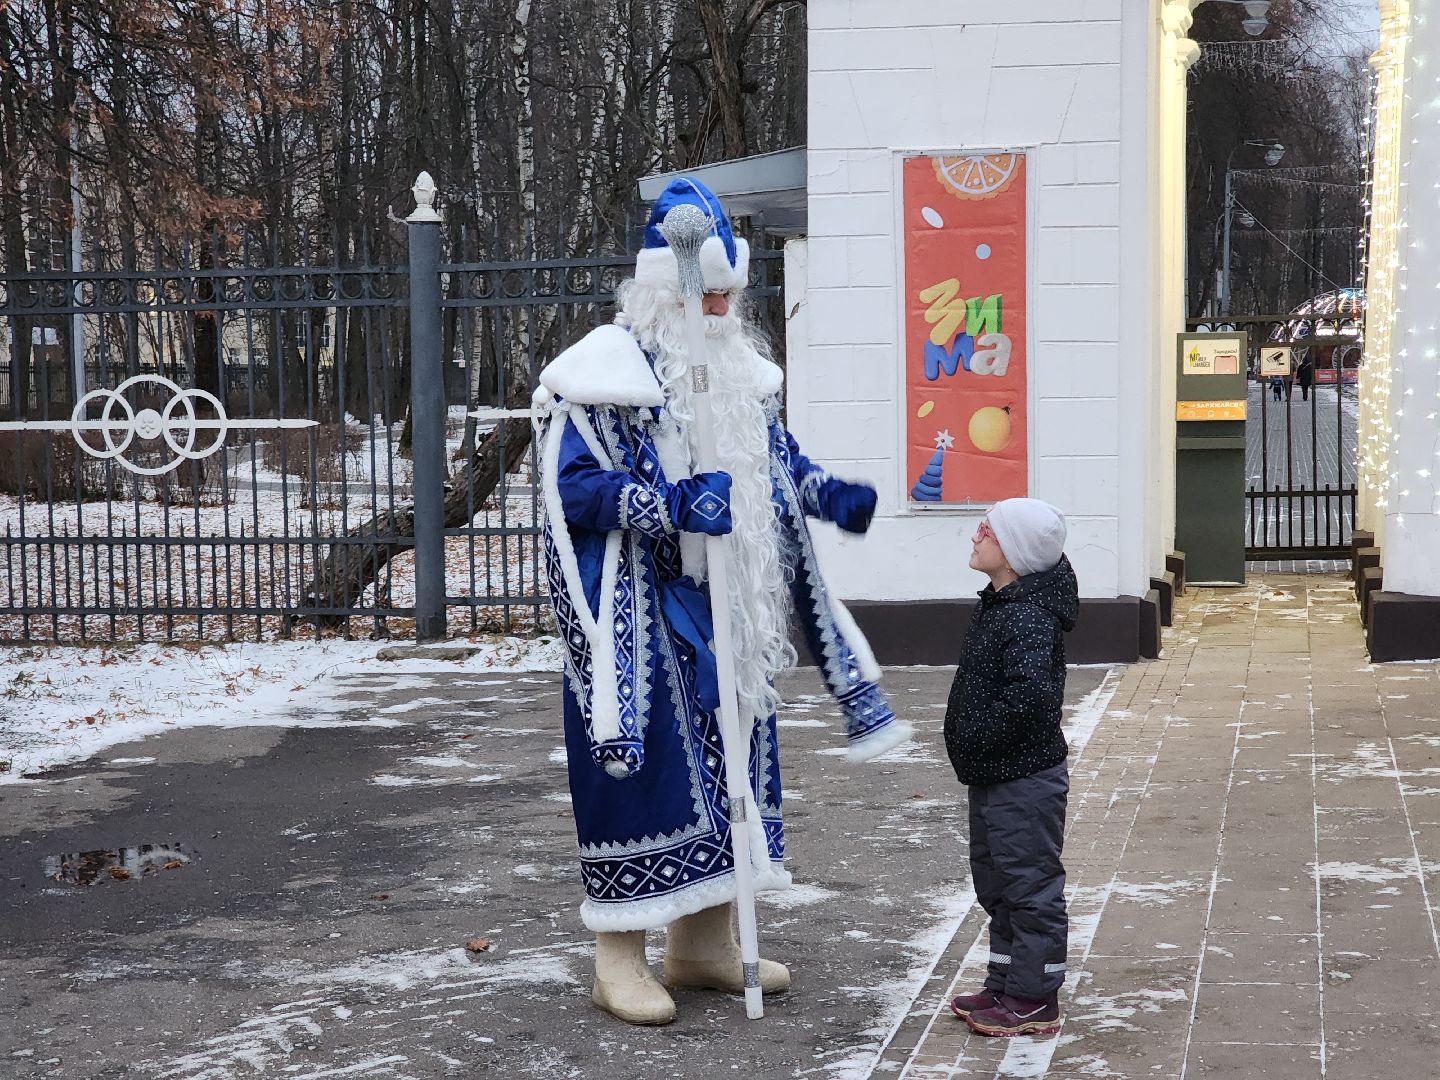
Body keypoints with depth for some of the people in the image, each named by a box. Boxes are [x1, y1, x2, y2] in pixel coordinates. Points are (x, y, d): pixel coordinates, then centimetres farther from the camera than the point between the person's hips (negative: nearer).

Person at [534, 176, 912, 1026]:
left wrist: (827, 492, 2)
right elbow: (572, 485, -17)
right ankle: (620, 957, 8)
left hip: (724, 608, 8)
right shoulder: (606, 372, -12)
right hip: (638, 613, -8)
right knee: (642, 761, -4)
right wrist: (670, 505, -29)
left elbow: (776, 458, 22)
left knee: (727, 756, 11)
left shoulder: (740, 368, 11)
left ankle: (703, 942, 25)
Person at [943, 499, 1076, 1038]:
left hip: (1024, 781, -11)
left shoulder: (1030, 616, -22)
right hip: (992, 778, 11)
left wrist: (979, 738, -23)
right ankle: (1004, 984, 32)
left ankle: (1034, 1000, 9)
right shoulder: (997, 605, 10)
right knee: (997, 883, 19)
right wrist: (970, 747, 12)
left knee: (1030, 884, 0)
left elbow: (1030, 692, -34)